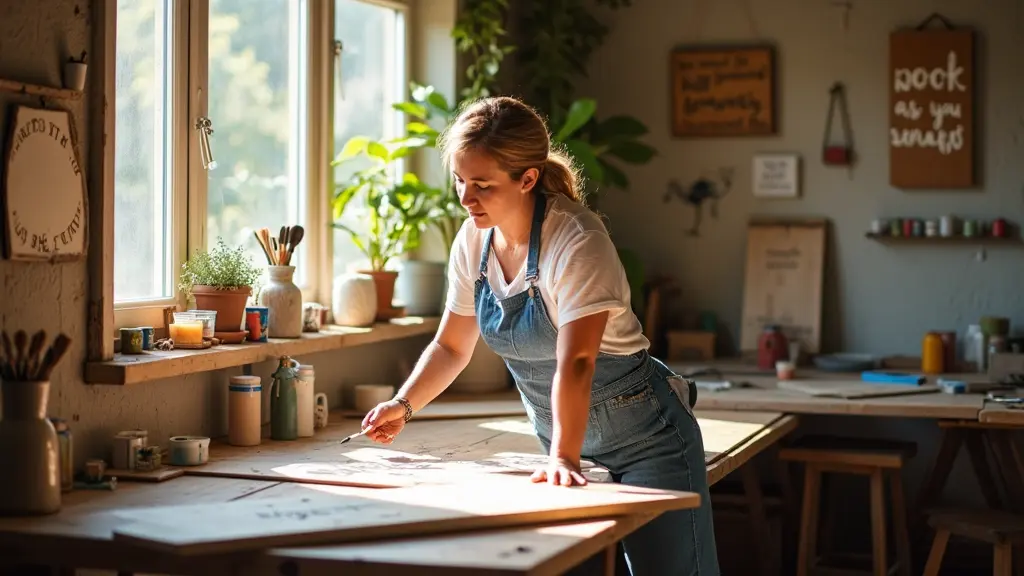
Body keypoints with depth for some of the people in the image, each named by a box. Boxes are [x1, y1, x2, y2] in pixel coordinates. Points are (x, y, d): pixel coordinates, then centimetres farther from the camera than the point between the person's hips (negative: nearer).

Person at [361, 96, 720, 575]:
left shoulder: (575, 240, -24)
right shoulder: (473, 240, -4)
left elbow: (574, 363, -34)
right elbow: (451, 346, 7)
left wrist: (564, 458, -44)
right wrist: (403, 405, -8)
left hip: (644, 440, -6)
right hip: (567, 440, 6)